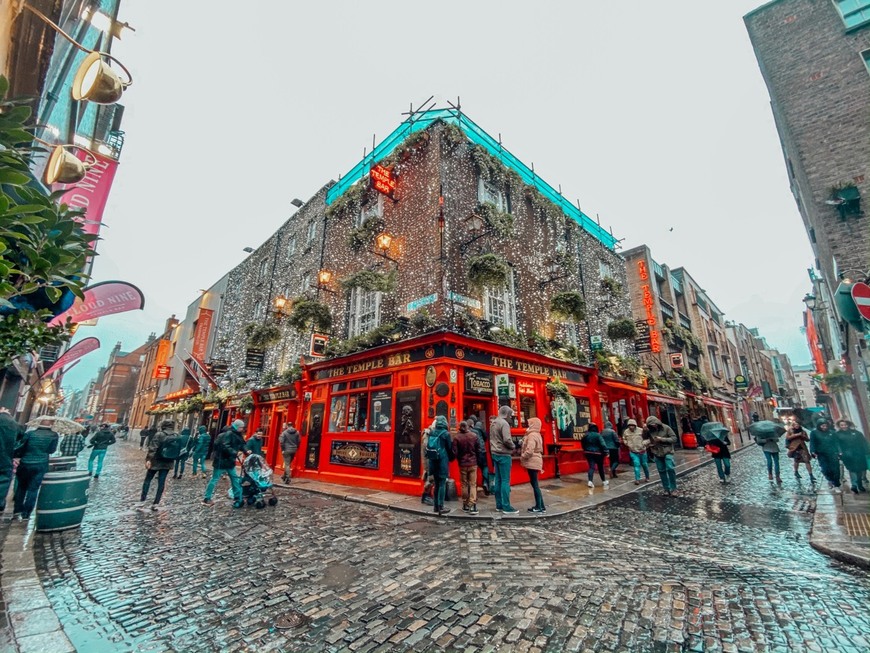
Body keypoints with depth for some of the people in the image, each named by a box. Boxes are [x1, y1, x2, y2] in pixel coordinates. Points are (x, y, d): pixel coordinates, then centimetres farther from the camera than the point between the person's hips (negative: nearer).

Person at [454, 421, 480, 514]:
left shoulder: (457, 438, -10)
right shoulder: (474, 435, -6)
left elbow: (456, 452, -7)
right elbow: (478, 450, 0)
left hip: (462, 464, 0)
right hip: (473, 463, 1)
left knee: (464, 485, 11)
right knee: (473, 484, 5)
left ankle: (465, 505, 17)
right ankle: (472, 506, -4)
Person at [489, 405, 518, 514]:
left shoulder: (493, 423, 12)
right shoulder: (504, 423, -15)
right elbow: (507, 440, -22)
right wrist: (513, 446, -5)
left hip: (495, 454, 8)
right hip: (504, 455, -8)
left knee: (498, 480, 12)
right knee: (505, 481, -3)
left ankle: (499, 505, 18)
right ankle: (506, 507, 1)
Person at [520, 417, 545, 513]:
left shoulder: (532, 435, -18)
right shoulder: (536, 435, 15)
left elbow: (529, 451, -25)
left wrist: (522, 457, -10)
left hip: (532, 462, -10)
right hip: (534, 462, 10)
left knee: (534, 484, -3)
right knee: (534, 483, 14)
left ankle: (539, 507, 4)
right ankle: (540, 505, 18)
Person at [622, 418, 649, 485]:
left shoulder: (641, 430, -12)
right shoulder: (626, 432, -4)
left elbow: (648, 438, -3)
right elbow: (624, 439, 16)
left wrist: (644, 443, -14)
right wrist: (627, 444, 1)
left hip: (642, 451, 0)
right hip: (633, 452, 0)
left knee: (644, 464, 14)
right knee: (636, 464, -11)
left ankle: (647, 477, 36)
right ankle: (637, 479, -6)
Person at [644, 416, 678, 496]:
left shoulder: (666, 428, -10)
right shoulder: (650, 430, -3)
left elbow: (674, 438, -10)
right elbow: (644, 438, 2)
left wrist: (662, 439, -20)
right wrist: (644, 431, -17)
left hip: (667, 452, -3)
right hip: (657, 453, 3)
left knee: (670, 469, -14)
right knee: (662, 471, 9)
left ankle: (673, 489, 1)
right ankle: (666, 489, 20)